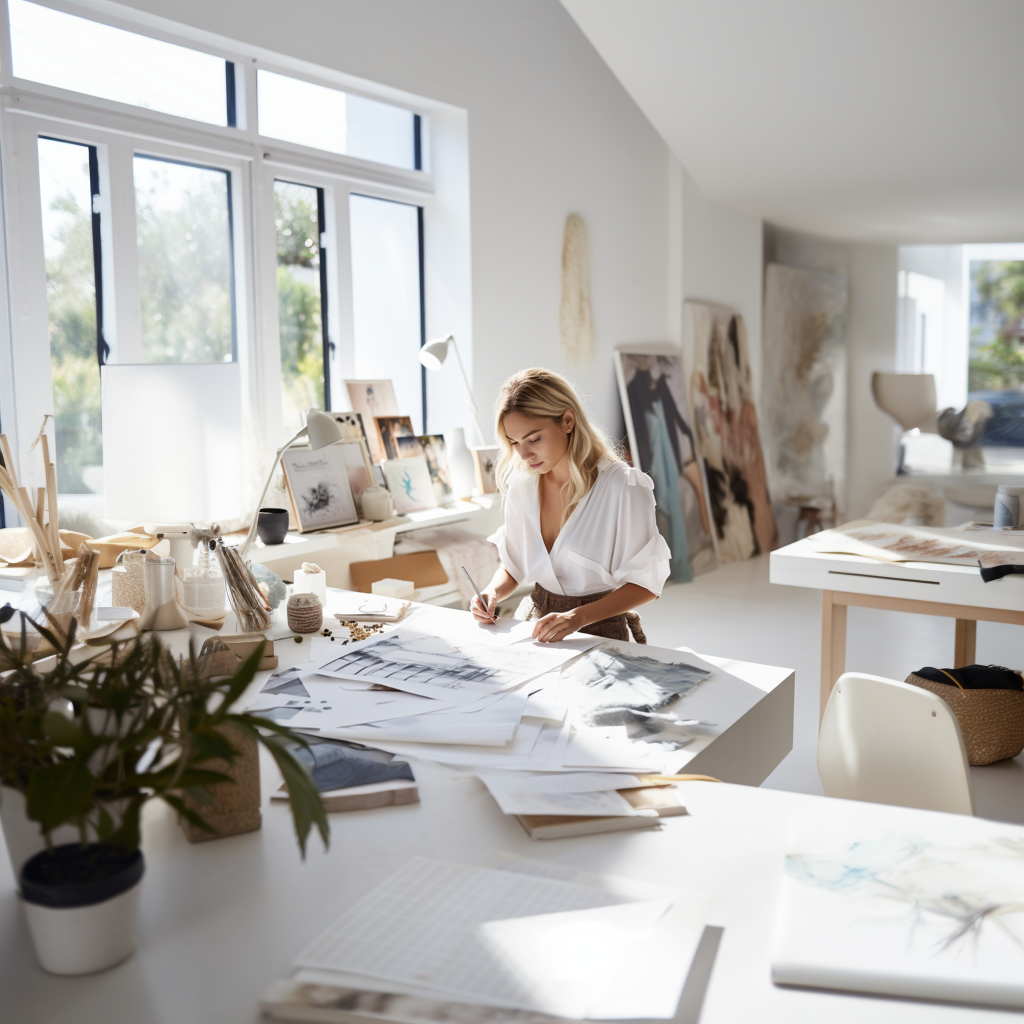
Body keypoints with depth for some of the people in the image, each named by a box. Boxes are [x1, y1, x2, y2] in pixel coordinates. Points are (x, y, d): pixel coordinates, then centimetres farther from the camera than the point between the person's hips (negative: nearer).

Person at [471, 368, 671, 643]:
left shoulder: (624, 488, -15)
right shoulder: (522, 486, 2)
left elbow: (646, 583, -12)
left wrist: (579, 616, -23)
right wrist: (492, 593, -8)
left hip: (599, 631, -5)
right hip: (534, 621, 6)